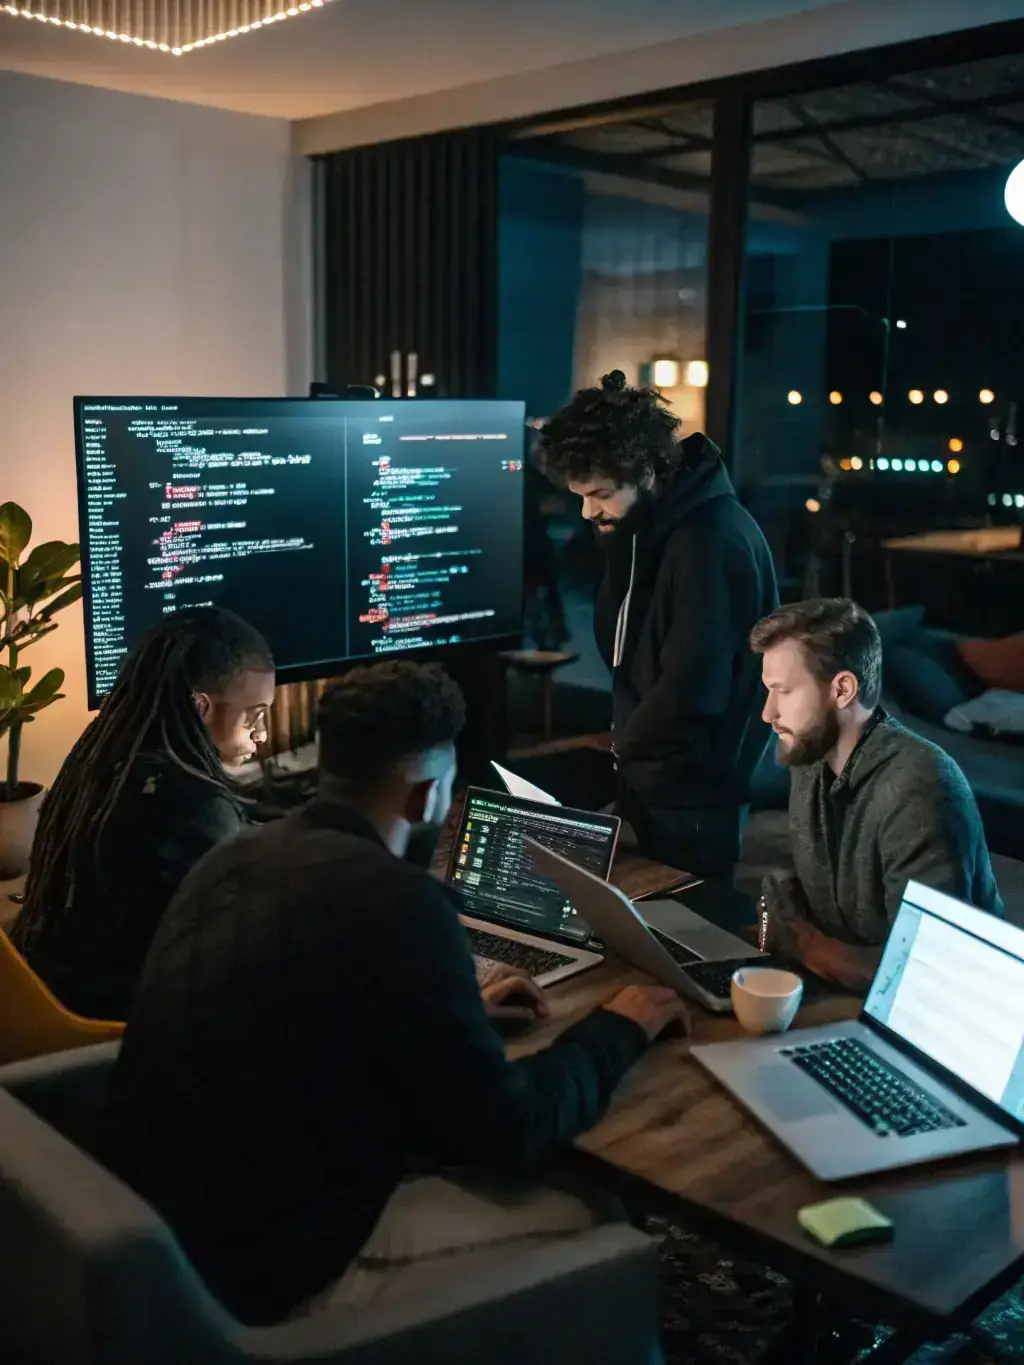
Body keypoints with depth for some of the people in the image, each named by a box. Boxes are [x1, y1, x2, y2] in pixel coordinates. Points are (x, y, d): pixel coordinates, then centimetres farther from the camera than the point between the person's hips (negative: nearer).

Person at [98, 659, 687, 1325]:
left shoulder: (236, 857, 3)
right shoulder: (397, 899, -22)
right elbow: (507, 1132, -16)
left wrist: (461, 1008, 20)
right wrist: (617, 1031, 1)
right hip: (278, 1262, -8)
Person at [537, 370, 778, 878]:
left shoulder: (711, 541, -24)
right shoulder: (644, 527, 6)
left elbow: (693, 690, -27)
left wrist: (626, 743, -11)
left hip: (692, 801, -9)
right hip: (647, 781, 9)